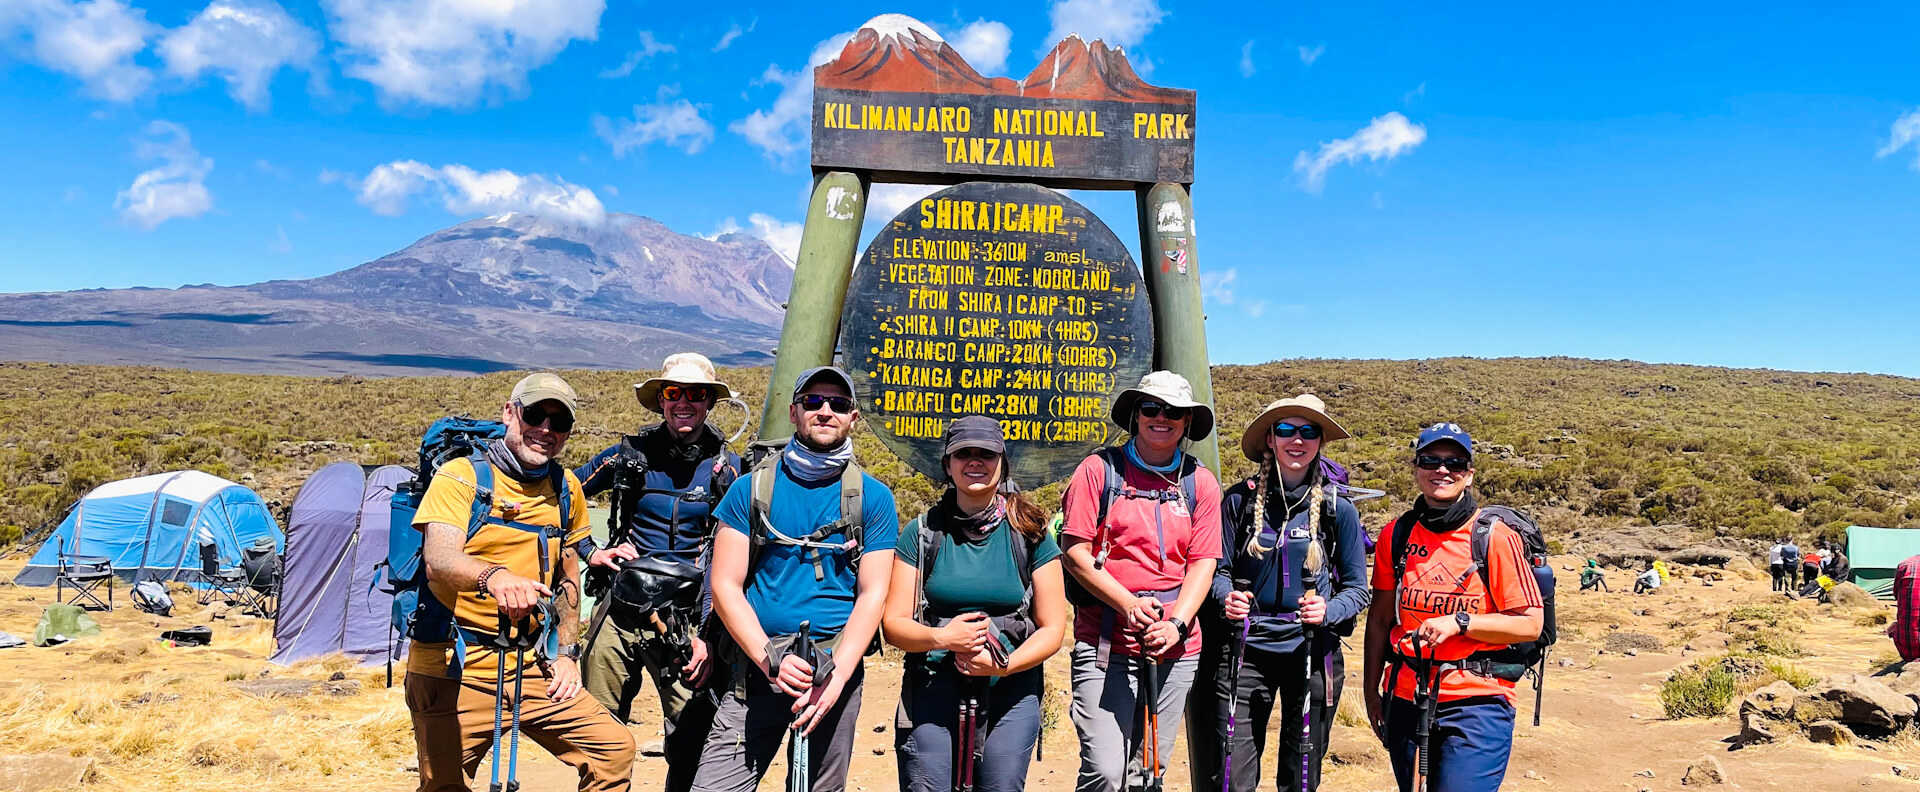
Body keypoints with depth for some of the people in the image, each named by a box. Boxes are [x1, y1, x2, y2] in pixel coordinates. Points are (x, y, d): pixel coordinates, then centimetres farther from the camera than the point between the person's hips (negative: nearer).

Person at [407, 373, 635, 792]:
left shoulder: (566, 489, 8)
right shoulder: (461, 475, -8)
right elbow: (439, 561, -25)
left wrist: (567, 653, 8)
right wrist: (493, 575, -46)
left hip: (530, 668, 4)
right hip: (454, 671, -4)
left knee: (615, 749, -4)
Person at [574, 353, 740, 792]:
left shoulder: (726, 468, 1)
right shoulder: (631, 454, 3)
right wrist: (590, 553, 3)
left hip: (685, 617, -1)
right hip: (619, 608, 1)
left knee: (695, 739, -5)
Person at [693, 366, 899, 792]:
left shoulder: (873, 497, 3)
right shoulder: (751, 488, 4)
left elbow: (873, 594, -2)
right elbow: (725, 584, 0)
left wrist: (837, 677, -13)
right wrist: (770, 658, -13)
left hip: (837, 665, 0)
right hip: (756, 669, 0)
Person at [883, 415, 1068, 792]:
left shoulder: (1030, 533, 2)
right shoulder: (923, 531, 3)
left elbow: (1052, 628, 2)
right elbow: (893, 623, 1)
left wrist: (1003, 665, -15)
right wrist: (942, 638, -19)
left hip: (1011, 691, 0)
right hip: (933, 689, 0)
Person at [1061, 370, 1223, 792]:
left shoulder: (1200, 482, 10)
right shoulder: (1100, 469, 2)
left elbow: (1203, 562, 6)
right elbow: (1075, 551, -3)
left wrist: (1176, 624, -10)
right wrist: (1129, 605, -15)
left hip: (1175, 647, 3)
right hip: (1104, 644, -3)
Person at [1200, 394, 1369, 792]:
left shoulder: (1338, 509, 1)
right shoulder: (1240, 500, 0)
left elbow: (1357, 589, 4)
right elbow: (1220, 570, 5)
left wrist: (1327, 611, -16)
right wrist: (1228, 598, -17)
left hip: (1312, 653, 1)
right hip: (1246, 651, 0)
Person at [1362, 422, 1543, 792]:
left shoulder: (1496, 537, -7)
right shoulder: (1396, 535, 5)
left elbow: (1530, 624, -7)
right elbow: (1380, 619, 10)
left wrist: (1459, 622, -19)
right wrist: (1371, 691, 10)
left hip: (1477, 704, -4)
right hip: (1406, 699, 4)